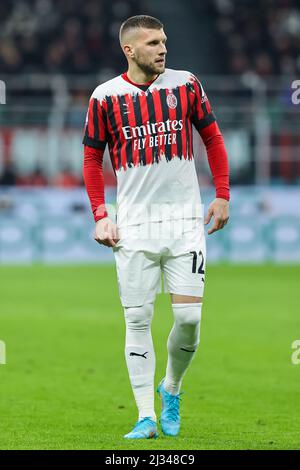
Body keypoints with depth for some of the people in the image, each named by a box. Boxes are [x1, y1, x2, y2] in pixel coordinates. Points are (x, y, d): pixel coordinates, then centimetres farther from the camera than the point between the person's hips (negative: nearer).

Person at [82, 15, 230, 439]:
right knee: (138, 320, -2)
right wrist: (100, 216, -1)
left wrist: (222, 195, 5)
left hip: (185, 221, 1)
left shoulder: (186, 85, 2)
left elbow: (212, 136, 12)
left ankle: (172, 389, 22)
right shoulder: (106, 97, 0)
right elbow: (92, 157, 8)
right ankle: (146, 417, 3)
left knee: (190, 317, -5)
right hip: (134, 226, -1)